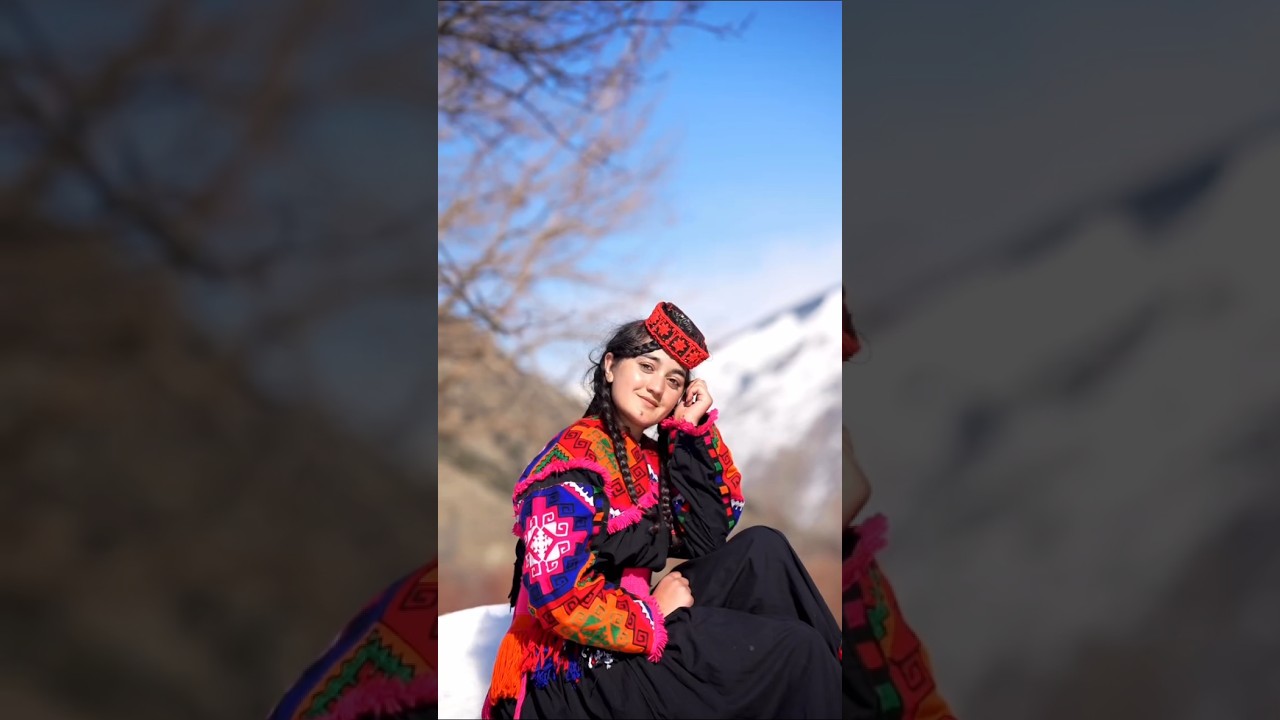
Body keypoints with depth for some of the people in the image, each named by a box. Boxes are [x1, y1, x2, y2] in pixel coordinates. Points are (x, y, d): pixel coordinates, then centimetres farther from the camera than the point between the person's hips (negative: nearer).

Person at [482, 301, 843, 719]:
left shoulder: (648, 458, 10)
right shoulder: (574, 457, -16)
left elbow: (706, 540, 4)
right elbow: (555, 595, -24)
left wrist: (694, 429, 1)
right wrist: (656, 616, -12)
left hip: (630, 633, 8)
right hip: (580, 666, -8)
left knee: (762, 550, 0)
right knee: (795, 649, -13)